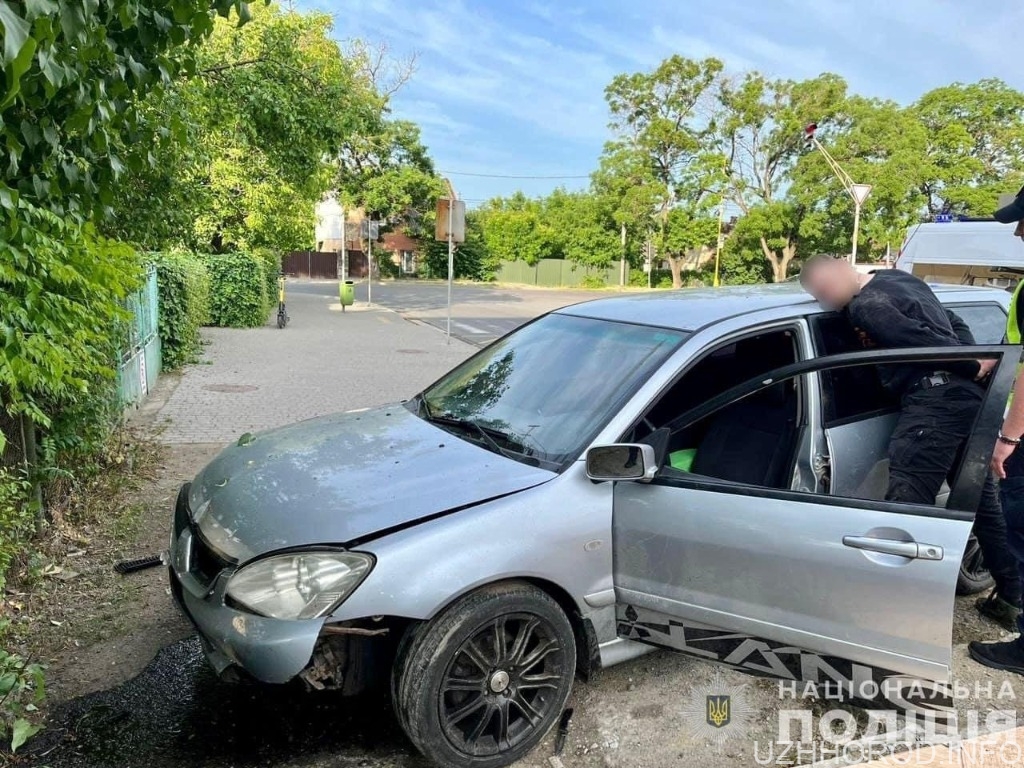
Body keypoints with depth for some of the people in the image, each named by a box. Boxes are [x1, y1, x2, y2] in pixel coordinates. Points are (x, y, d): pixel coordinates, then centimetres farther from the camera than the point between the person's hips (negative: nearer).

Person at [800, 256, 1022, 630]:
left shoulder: (865, 306, -9)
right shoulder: (899, 277, 21)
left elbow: (922, 339, -17)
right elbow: (954, 323, 24)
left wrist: (972, 369, -6)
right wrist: (976, 365, 14)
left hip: (933, 403, -10)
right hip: (969, 396, 10)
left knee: (905, 507, -10)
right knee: (983, 502, 17)